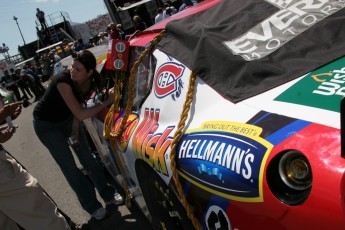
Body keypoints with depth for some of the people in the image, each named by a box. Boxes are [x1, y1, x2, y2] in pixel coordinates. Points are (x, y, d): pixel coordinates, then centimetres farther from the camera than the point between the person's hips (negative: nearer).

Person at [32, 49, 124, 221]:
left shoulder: (90, 83, -16)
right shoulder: (63, 80, -36)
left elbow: (77, 109, -6)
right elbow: (80, 114, -39)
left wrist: (75, 131, -14)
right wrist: (108, 101, -34)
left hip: (67, 119, 5)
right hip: (46, 125, -5)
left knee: (88, 158, 8)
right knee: (69, 167, -1)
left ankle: (108, 194, 23)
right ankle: (92, 206, 13)